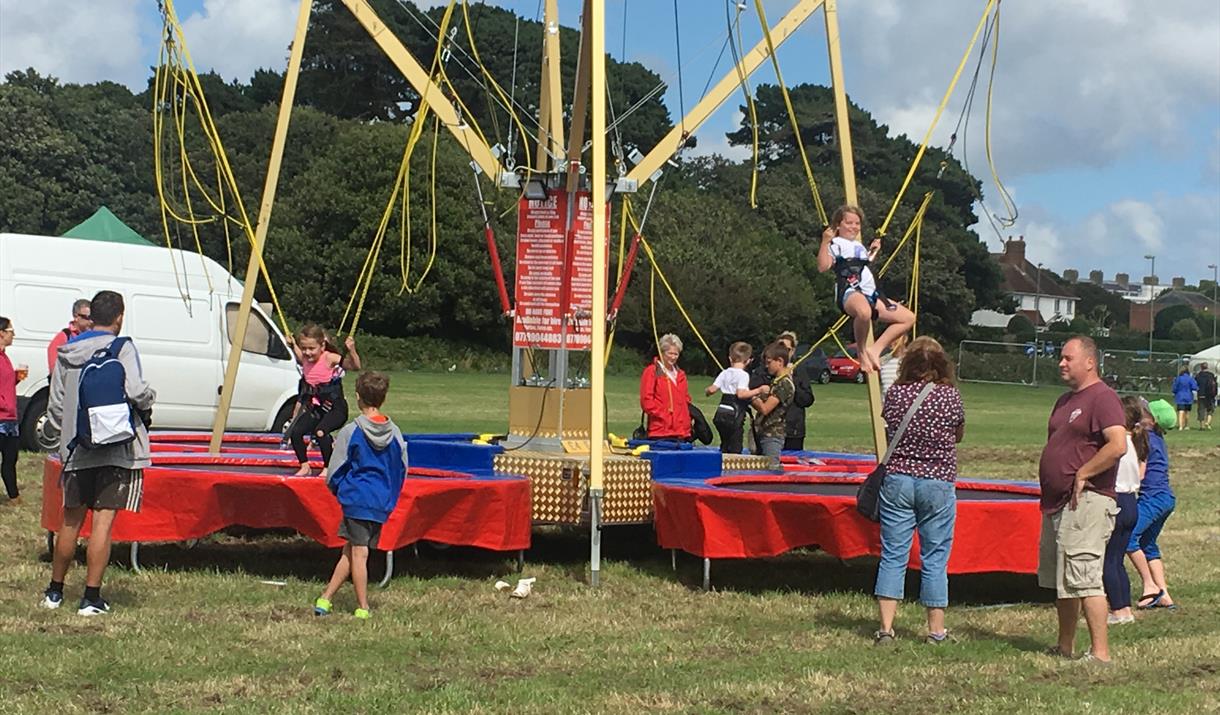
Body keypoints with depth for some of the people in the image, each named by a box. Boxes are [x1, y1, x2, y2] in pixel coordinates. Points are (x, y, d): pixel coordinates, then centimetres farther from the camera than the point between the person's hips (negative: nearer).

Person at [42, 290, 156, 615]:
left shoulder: (67, 352, 9)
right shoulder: (121, 348, -7)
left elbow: (55, 404, 12)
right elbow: (135, 391, -20)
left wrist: (55, 434, 28)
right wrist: (149, 400, 1)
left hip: (77, 449, 5)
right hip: (118, 447, -5)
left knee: (71, 520, 16)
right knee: (103, 521, -4)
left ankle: (55, 591, 26)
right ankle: (91, 597, -4)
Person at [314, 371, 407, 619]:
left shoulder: (350, 431, -8)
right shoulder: (395, 433, 3)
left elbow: (335, 471, -2)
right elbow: (402, 470, 11)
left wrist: (339, 490, 18)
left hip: (356, 499, -4)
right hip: (382, 503, 4)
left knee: (358, 553, 3)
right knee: (350, 551, 11)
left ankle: (362, 608, 6)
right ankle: (326, 598, 14)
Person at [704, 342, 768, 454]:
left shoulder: (725, 373, 7)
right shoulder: (743, 375, -10)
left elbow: (712, 389, 5)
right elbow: (741, 394, -22)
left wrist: (706, 391, 27)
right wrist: (758, 391, -18)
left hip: (721, 414, 6)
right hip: (734, 416, -6)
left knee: (724, 447, 18)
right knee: (735, 449, -4)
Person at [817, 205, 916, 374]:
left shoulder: (859, 245, 30)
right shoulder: (836, 243, 4)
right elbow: (823, 266, -12)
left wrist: (873, 251, 38)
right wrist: (825, 242, -19)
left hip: (871, 293, 9)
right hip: (849, 292, -9)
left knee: (909, 318, 9)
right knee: (864, 312, -46)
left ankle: (875, 349, 3)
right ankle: (862, 352, -21)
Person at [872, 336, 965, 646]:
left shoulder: (895, 393, -3)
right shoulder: (950, 396, -7)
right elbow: (959, 435, 8)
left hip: (897, 480, 1)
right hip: (938, 482, -1)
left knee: (892, 555, 5)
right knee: (935, 559, 7)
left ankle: (885, 628, 2)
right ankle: (936, 630, 13)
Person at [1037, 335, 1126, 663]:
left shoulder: (1102, 397, -11)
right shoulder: (1065, 400, 19)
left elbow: (1118, 445, -23)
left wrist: (1082, 474, -17)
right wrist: (1049, 492, 14)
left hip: (1085, 502, -10)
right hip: (1056, 502, 10)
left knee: (1084, 579, -12)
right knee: (1059, 579, 15)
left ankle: (1099, 652, -9)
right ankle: (1065, 647, 25)